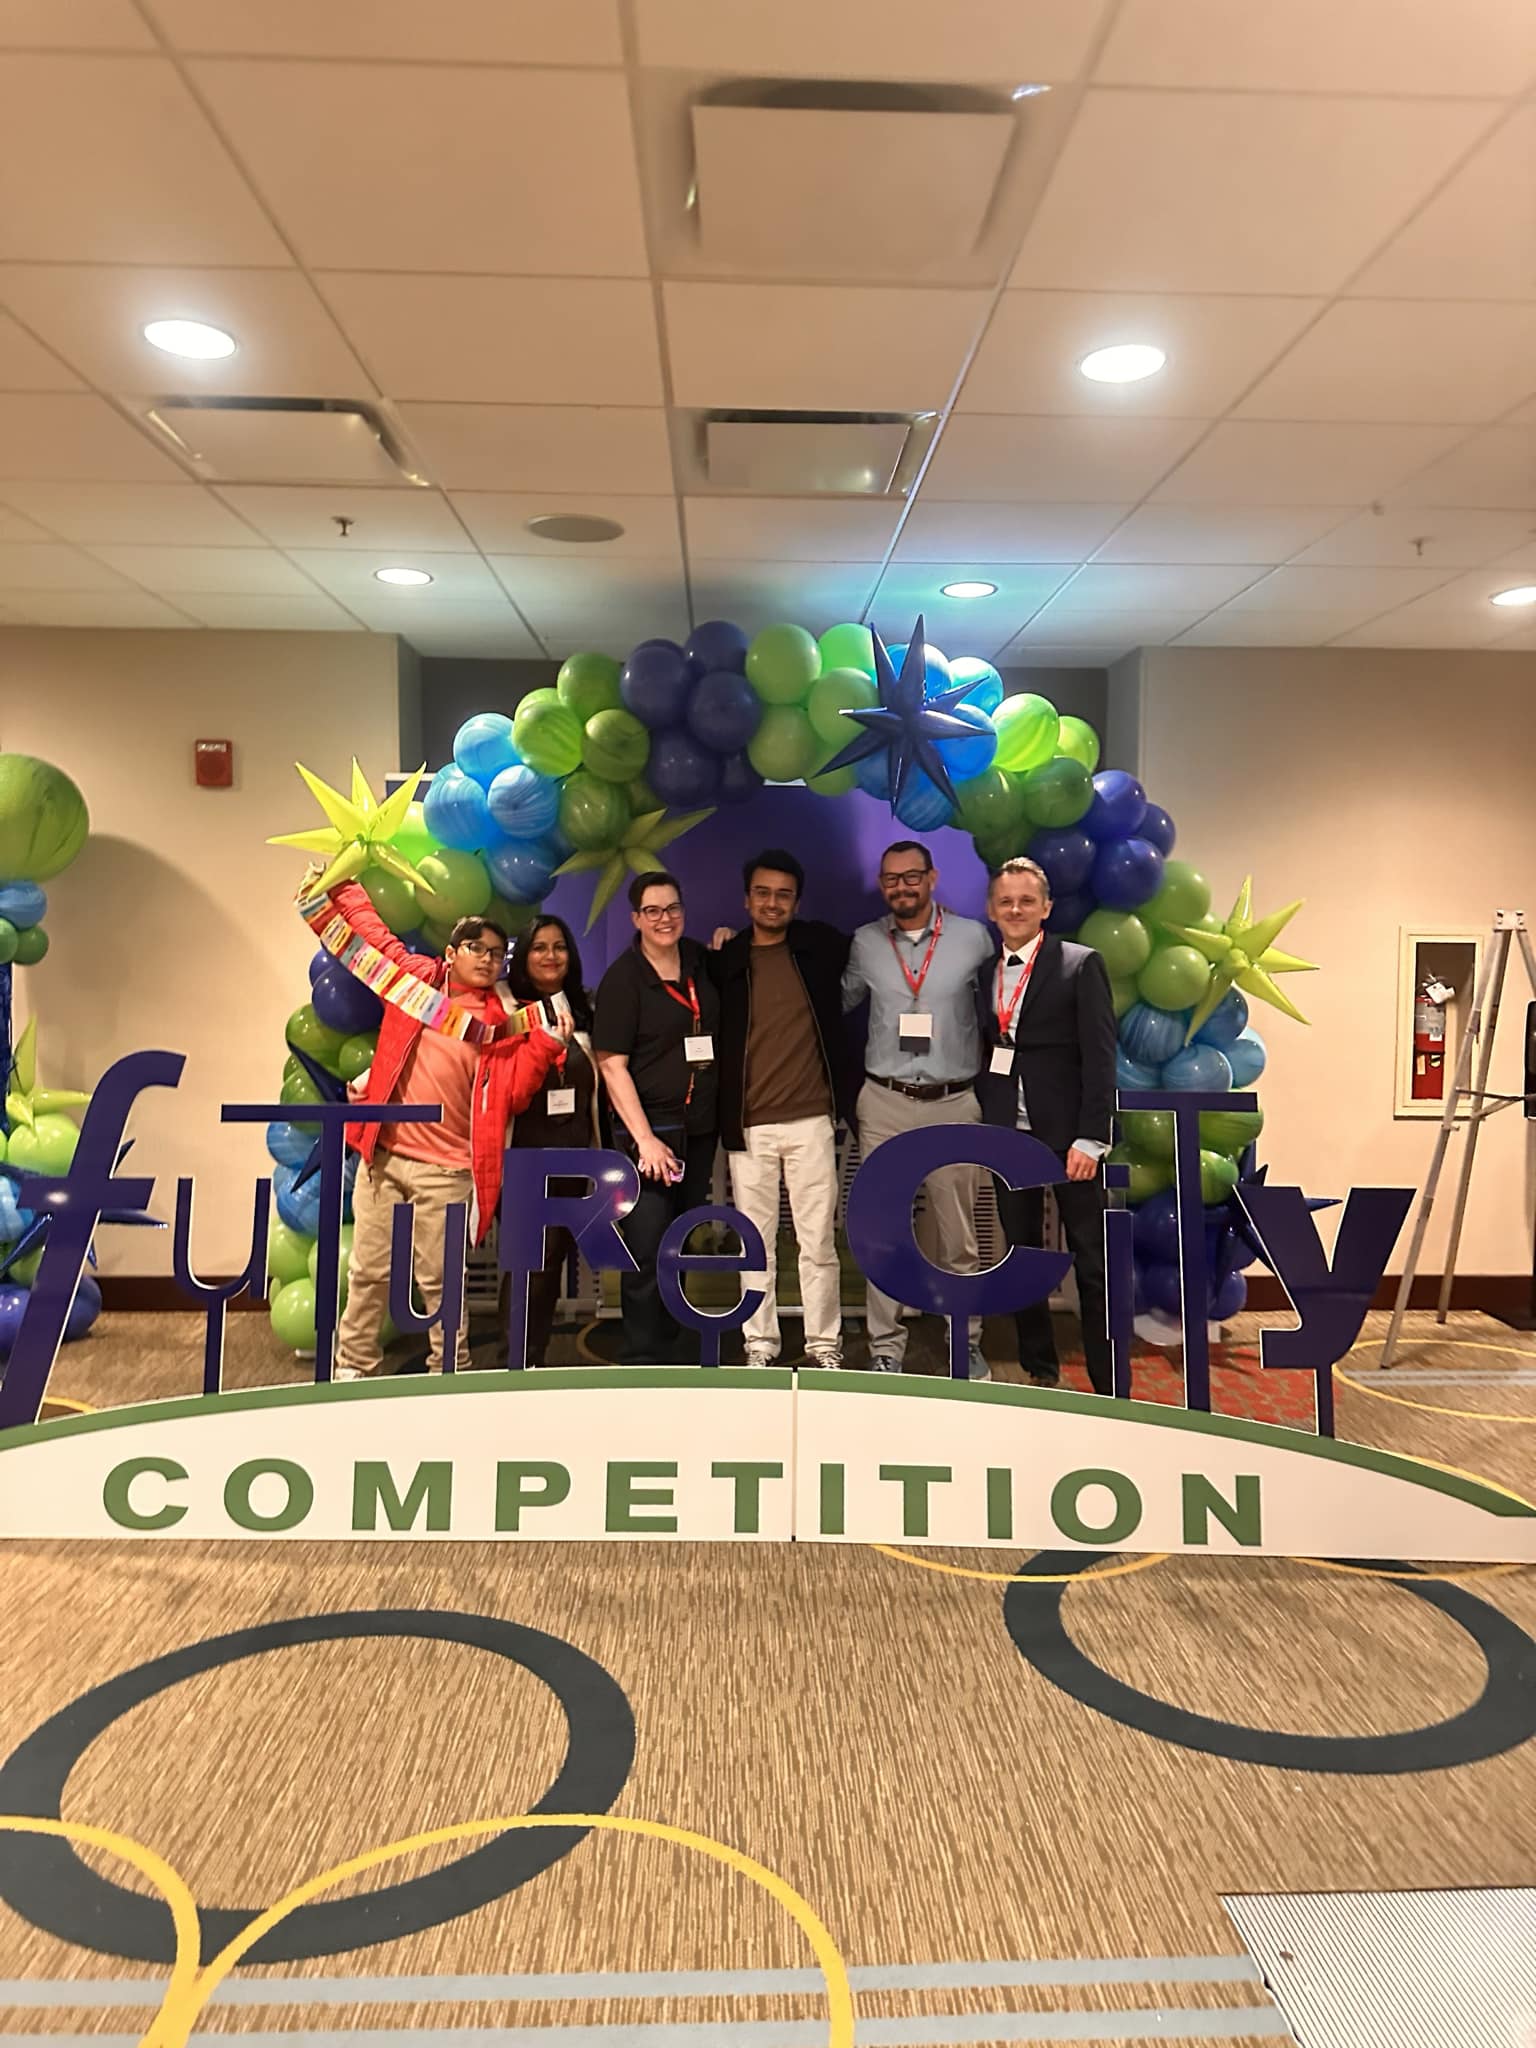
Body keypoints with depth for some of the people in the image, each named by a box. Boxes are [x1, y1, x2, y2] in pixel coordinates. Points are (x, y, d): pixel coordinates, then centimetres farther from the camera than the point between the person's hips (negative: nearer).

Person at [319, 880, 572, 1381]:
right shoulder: (416, 977, 5)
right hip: (382, 1155, 2)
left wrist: (546, 1044, -13)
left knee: (440, 1281, 5)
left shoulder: (500, 1022, 2)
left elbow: (511, 1095, -4)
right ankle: (353, 1367, 24)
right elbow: (369, 929, 16)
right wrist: (341, 880, 13)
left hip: (445, 1171, -2)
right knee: (369, 1272, 10)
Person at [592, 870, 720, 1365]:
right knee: (647, 1253, -5)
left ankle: (673, 1352, 26)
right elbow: (612, 1065, -13)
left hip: (700, 1129, 6)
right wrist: (645, 1139, -18)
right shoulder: (622, 978, -9)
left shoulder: (701, 962, 8)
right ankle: (641, 1360, 7)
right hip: (650, 1130, -6)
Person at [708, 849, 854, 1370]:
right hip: (747, 1126, 0)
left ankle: (825, 1346, 14)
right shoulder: (724, 959, 4)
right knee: (755, 1244, 7)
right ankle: (759, 1346, 17)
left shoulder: (821, 946, 5)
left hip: (812, 1121, 0)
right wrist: (720, 952, -1)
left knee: (818, 1242, 3)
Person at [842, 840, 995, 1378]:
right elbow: (843, 1001, 19)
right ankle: (885, 1347, 15)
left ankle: (966, 1344, 20)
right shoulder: (865, 943, 4)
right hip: (884, 1102, 1)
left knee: (958, 1234, 6)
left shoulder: (972, 937, 0)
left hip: (953, 1103, -1)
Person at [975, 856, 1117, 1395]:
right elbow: (985, 1055, 10)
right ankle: (1039, 1372, 24)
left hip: (1067, 1133, -4)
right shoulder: (983, 974, 11)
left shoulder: (1080, 965, -2)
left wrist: (1090, 1137, -14)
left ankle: (1110, 1386, 9)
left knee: (1092, 1263, 1)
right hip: (1007, 1134, 5)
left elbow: (1099, 1055, -8)